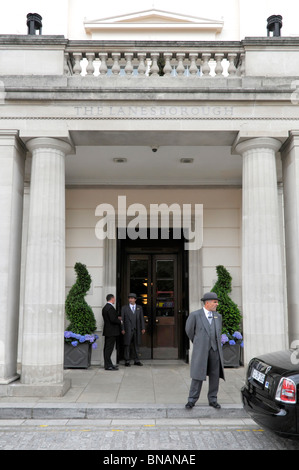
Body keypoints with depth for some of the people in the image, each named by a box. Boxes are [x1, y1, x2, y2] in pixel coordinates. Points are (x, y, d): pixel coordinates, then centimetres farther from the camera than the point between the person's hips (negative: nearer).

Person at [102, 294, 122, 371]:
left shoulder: (105, 307, 14)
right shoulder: (110, 308, -18)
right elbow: (113, 320, -23)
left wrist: (117, 318, 17)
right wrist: (120, 321, -7)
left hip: (108, 331, 10)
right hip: (112, 332, -10)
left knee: (107, 348, 15)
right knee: (109, 348, -7)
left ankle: (108, 364, 23)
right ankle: (108, 365, -4)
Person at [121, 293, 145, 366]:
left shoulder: (139, 307, 10)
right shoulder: (124, 308, 4)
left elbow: (142, 318, 10)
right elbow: (122, 319, 1)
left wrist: (143, 328, 3)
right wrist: (122, 329, -6)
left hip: (137, 330, 2)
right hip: (128, 330, -2)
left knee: (136, 345, 7)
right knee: (127, 345, -1)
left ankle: (136, 361, 14)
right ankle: (127, 361, 5)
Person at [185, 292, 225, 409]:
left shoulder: (218, 316, 9)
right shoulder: (195, 315, -6)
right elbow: (189, 330, 7)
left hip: (215, 350, 4)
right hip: (201, 350, -4)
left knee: (215, 375, 6)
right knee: (198, 375, -3)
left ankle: (212, 399, 19)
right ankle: (192, 400, 8)